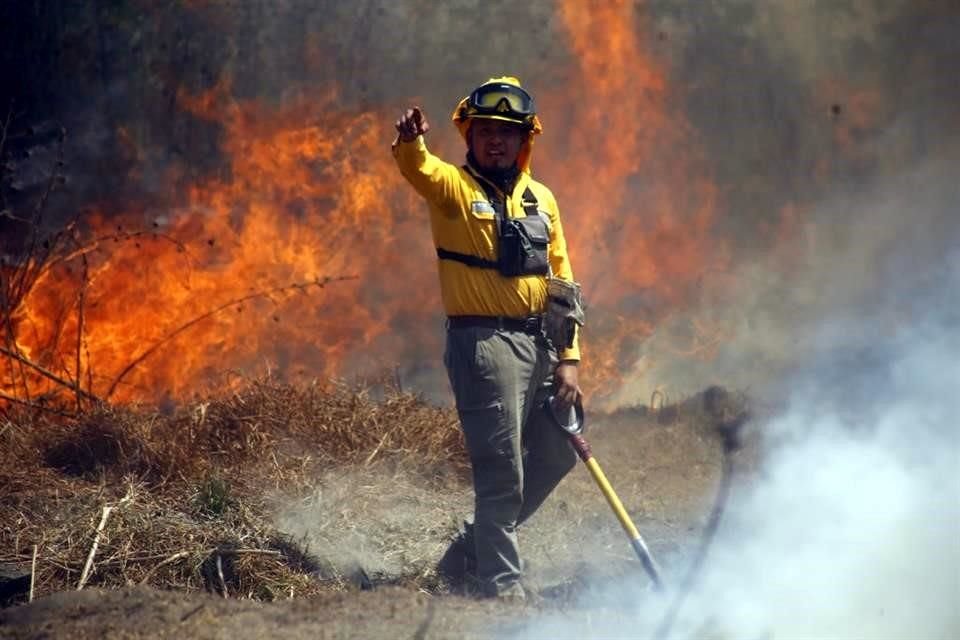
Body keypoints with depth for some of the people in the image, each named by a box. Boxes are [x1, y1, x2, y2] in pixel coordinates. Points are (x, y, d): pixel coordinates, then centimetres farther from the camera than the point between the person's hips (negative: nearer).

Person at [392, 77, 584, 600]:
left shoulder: (541, 199, 14)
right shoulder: (453, 188, -1)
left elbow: (561, 281, 14)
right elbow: (416, 168, -25)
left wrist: (568, 359, 6)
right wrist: (410, 141, -49)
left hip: (539, 342, 7)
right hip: (484, 341, -6)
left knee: (556, 453, 14)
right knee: (502, 471, -7)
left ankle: (469, 555, 27)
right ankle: (499, 583, 4)